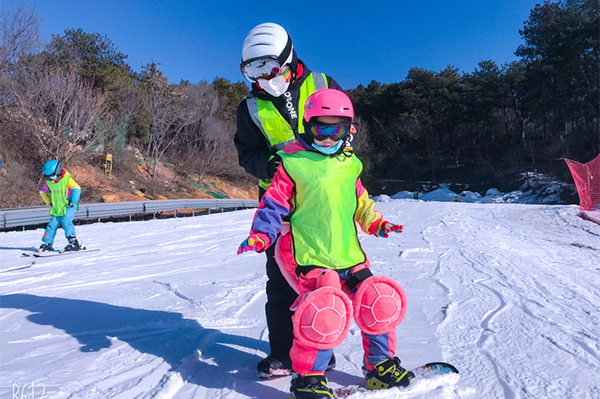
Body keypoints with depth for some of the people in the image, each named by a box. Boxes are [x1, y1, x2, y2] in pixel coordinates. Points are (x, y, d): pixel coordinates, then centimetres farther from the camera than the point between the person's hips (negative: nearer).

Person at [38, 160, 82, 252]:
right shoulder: (48, 182, 5)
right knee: (52, 224, 5)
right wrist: (50, 202, 15)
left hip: (68, 207, -6)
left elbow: (77, 189, -24)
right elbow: (42, 191, 22)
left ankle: (74, 243, -18)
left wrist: (72, 203, -24)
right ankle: (47, 243, 18)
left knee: (66, 221, -21)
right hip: (57, 208, 6)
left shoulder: (67, 179, -15)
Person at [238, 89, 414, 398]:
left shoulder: (349, 163, 14)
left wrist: (375, 223, 13)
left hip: (348, 253, 6)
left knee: (378, 302, 3)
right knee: (324, 310, -23)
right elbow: (275, 203, -3)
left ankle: (380, 365, 29)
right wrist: (260, 235, -15)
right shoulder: (292, 162, -3)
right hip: (308, 254, -6)